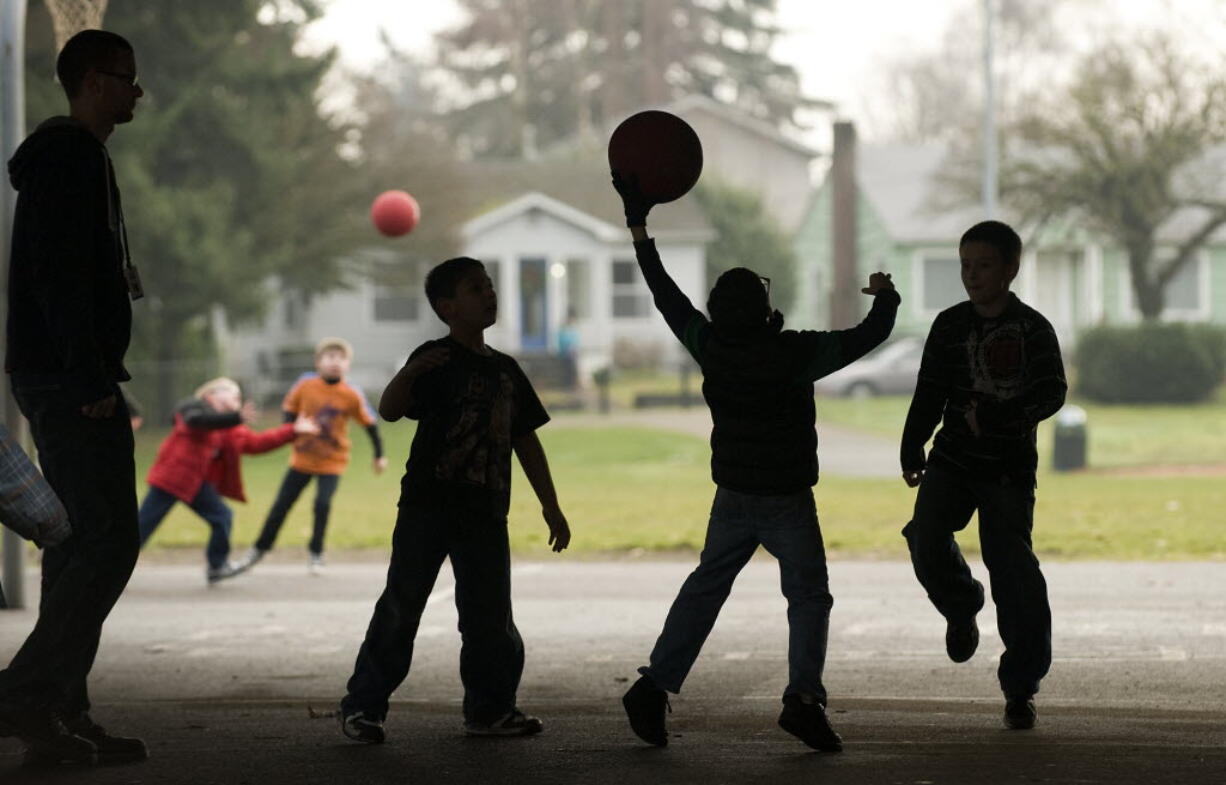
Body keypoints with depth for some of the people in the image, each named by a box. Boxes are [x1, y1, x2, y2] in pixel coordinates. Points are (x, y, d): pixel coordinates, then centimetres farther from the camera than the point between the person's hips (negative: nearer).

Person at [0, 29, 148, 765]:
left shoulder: (75, 159, 21)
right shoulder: (72, 158, -11)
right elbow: (61, 275, -20)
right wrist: (93, 378, -22)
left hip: (59, 379, 11)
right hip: (70, 376, -11)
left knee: (81, 542, 8)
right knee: (111, 539, -13)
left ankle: (62, 714, 7)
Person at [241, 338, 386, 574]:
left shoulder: (352, 395, -15)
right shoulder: (306, 384, -12)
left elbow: (370, 423, -5)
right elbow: (289, 408, 4)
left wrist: (379, 455, -1)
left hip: (332, 462, -2)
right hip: (303, 457, 2)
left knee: (323, 503, -17)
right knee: (281, 504, 7)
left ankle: (315, 555, 2)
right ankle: (259, 549, 23)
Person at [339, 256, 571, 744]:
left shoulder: (506, 370, 15)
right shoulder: (437, 361, -4)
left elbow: (526, 441, 20)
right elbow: (389, 410, -18)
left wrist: (550, 506, 17)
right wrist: (409, 373, -38)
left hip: (485, 512, 5)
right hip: (428, 505, -5)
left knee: (490, 616, 5)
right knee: (401, 607, -4)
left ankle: (490, 708, 15)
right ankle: (363, 706, 2)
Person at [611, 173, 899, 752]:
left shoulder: (710, 347, -7)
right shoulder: (795, 354, -17)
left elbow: (667, 296, 3)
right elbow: (869, 335, -10)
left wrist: (638, 226, 9)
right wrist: (884, 297, 11)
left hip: (732, 497, 4)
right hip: (787, 501, -4)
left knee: (704, 588, 15)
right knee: (808, 596, 3)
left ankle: (654, 688, 9)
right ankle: (803, 698, -13)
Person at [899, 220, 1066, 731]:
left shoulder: (1032, 328, -3)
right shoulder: (950, 325, 7)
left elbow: (1051, 394, -14)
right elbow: (929, 394, 13)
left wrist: (994, 417, -26)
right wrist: (912, 452, 8)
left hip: (1010, 468, -3)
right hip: (952, 459, 3)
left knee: (1015, 576, -7)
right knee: (927, 540, -22)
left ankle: (1020, 688, 6)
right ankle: (961, 608, 11)